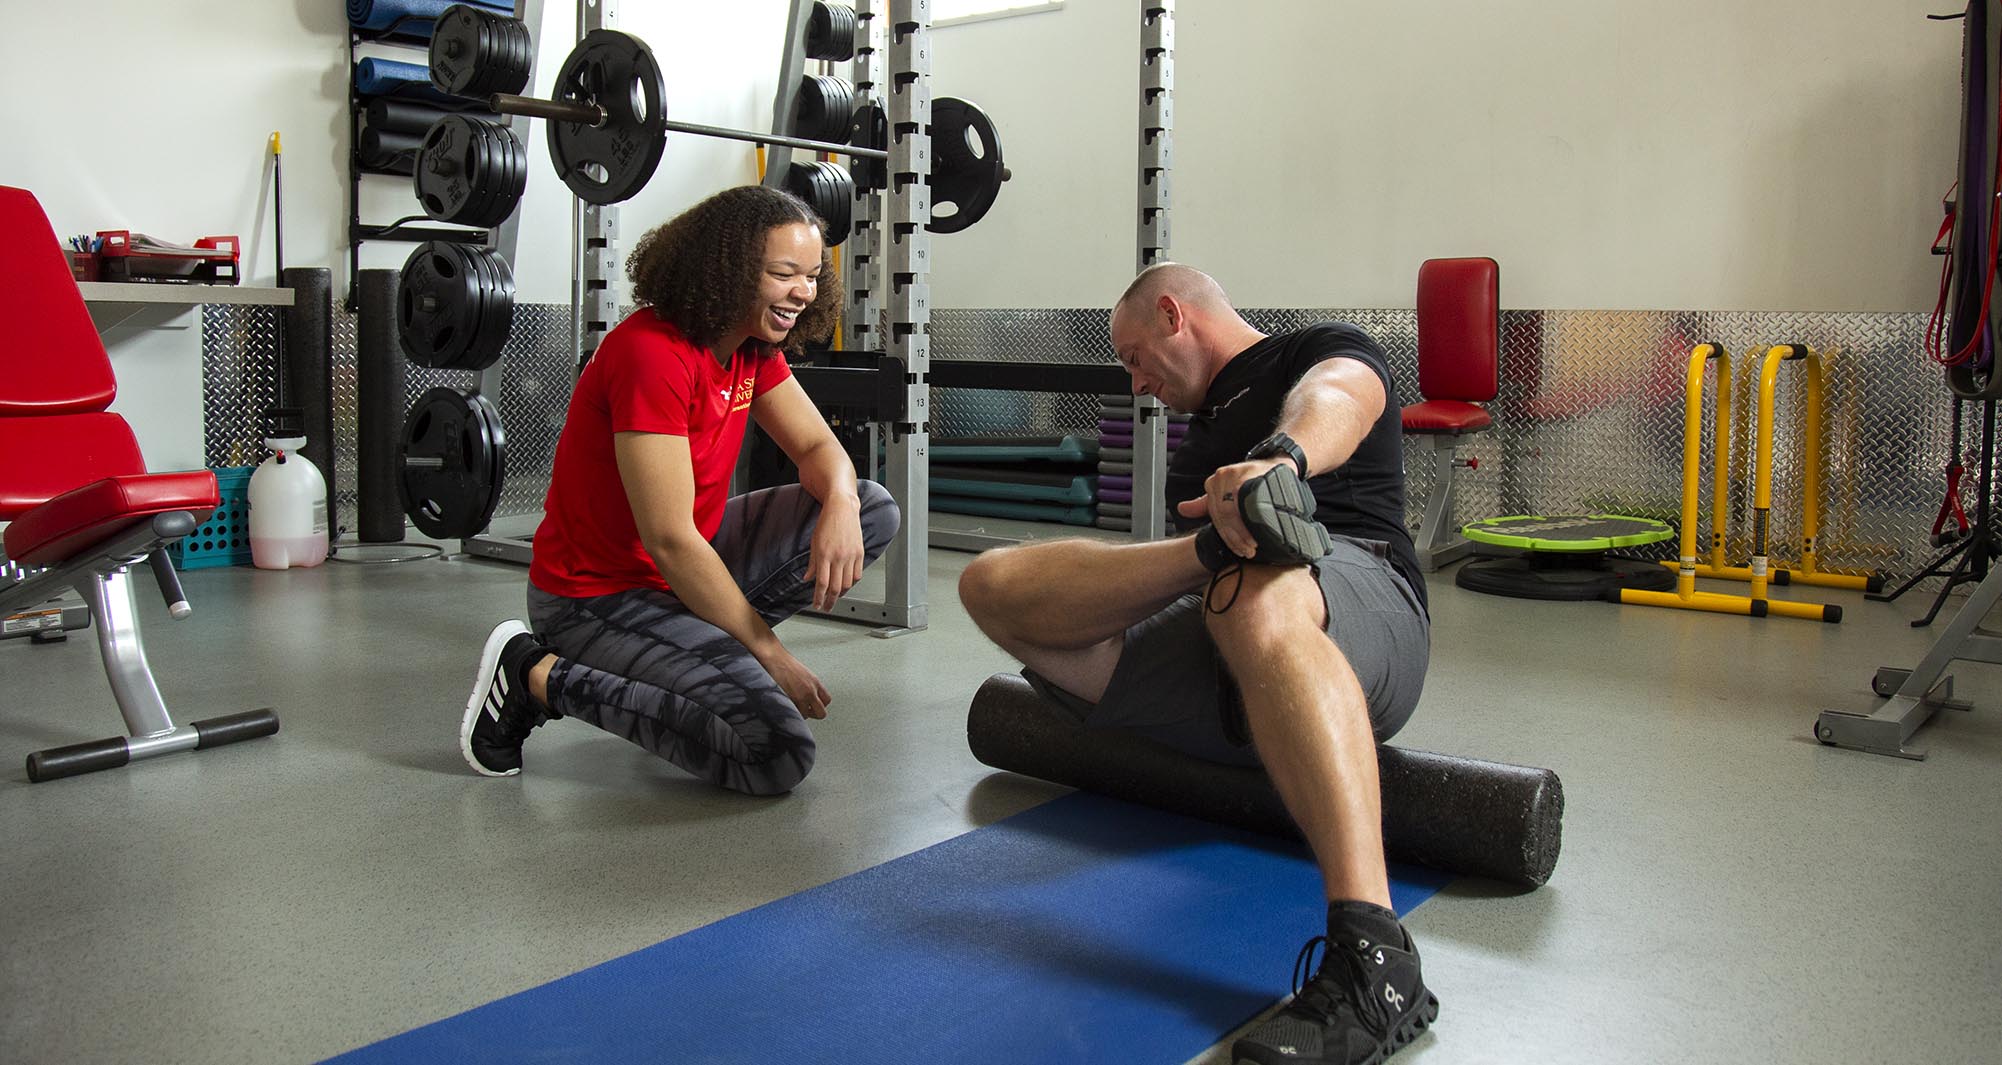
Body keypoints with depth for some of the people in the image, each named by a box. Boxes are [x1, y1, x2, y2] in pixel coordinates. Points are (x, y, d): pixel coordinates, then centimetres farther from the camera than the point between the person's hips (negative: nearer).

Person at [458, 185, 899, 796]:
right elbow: (670, 541, -27)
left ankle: (711, 652, 5)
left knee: (874, 511, 2)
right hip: (597, 596, -9)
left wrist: (840, 504, -20)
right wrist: (769, 654, -20)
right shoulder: (653, 354, -26)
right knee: (777, 755, -26)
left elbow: (817, 446, 6)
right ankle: (541, 676, -9)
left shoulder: (753, 346, 2)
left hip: (686, 567, 9)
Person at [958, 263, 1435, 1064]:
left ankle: (1371, 959, -49)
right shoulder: (1204, 427, 35)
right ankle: (1225, 547, -25)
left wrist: (1282, 456, -36)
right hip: (1219, 685, 6)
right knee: (992, 584, -10)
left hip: (1357, 600, -6)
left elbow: (1332, 399, -14)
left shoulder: (1330, 352, 13)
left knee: (1256, 598, -43)